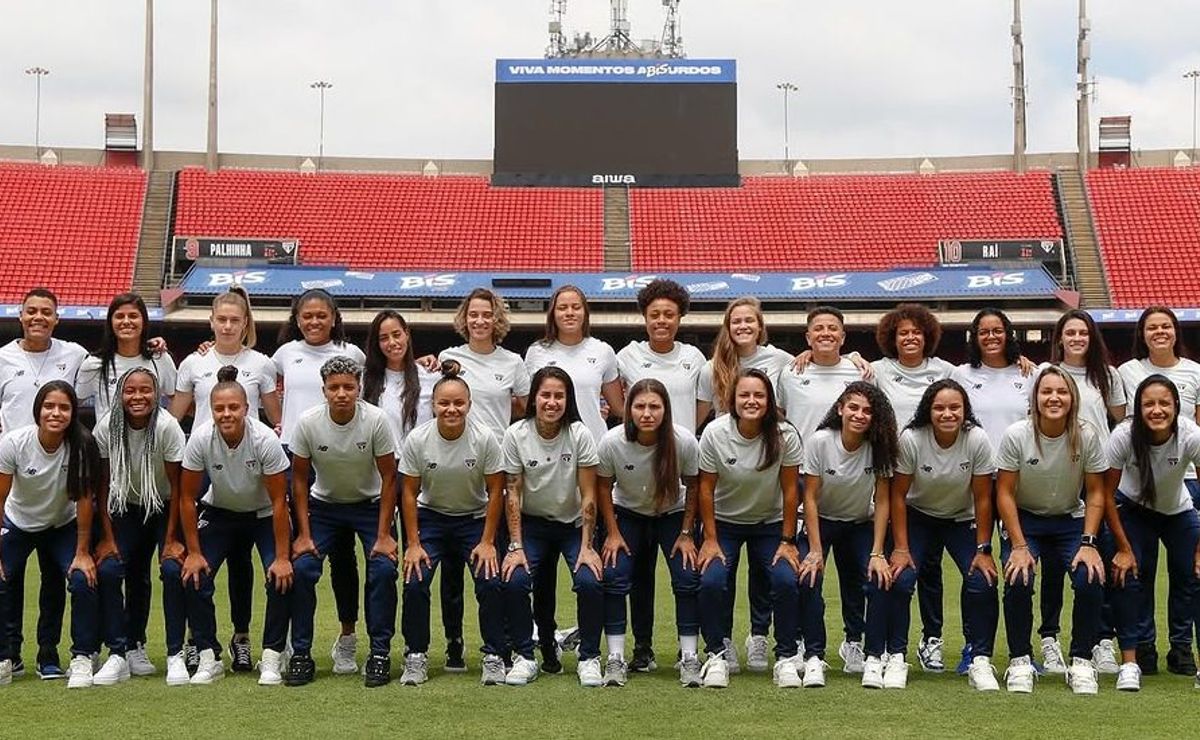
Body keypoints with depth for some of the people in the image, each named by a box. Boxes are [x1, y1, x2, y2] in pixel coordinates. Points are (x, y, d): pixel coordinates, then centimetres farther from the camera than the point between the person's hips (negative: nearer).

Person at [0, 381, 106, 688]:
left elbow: (84, 498, -18)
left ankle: (82, 659, -6)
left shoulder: (82, 445, -26)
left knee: (84, 580, -21)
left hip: (63, 525, 0)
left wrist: (82, 553, -15)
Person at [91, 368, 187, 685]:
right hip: (127, 508, 3)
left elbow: (176, 485, -16)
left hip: (164, 507, -3)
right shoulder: (106, 427, -17)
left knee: (173, 569, -21)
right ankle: (125, 652, 0)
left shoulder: (167, 426, -24)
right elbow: (103, 485, -8)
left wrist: (171, 539, -15)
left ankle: (176, 654, -10)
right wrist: (108, 537, -10)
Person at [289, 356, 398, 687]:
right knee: (301, 568, -16)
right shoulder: (308, 423, -20)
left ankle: (380, 653, -6)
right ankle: (301, 654, -3)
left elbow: (388, 478, -14)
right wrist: (304, 534, -12)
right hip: (324, 504, 1)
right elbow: (299, 479, -8)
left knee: (384, 568, -20)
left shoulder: (375, 420, -23)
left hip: (370, 503, -1)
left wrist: (384, 534, -17)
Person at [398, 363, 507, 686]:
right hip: (430, 517, 1)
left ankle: (494, 657, -1)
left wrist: (487, 542, -12)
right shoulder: (417, 439, -16)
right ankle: (415, 657, 0)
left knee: (490, 583, -17)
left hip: (474, 518, -1)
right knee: (415, 582, -17)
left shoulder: (485, 439, -18)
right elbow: (410, 493, -8)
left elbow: (495, 492, -10)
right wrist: (413, 544, -11)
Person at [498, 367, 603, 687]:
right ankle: (524, 657, -2)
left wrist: (587, 547, -15)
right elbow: (513, 494, -9)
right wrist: (515, 547, -15)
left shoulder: (580, 435, -16)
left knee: (590, 582, -22)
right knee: (514, 581, -21)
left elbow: (588, 496, -12)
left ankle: (589, 658, -3)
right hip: (532, 524, 1)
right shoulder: (516, 435, -13)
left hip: (574, 524, -1)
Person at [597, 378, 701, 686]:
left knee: (688, 577, -15)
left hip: (673, 514, 0)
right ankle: (615, 658, -8)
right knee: (613, 574, -17)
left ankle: (690, 658, -3)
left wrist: (686, 534, -9)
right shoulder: (612, 442, -26)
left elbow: (693, 487, -10)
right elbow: (603, 486, -8)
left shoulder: (684, 442, -27)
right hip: (627, 513, 0)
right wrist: (612, 533, -9)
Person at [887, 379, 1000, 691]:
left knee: (982, 582, -19)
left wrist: (983, 550, -13)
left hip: (963, 520, 1)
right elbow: (898, 495, -14)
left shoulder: (977, 440, -23)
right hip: (918, 517, 0)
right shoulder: (911, 439, -24)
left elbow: (982, 498, -13)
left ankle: (980, 661, -6)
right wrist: (901, 548, -15)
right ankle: (896, 656, -4)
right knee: (900, 579, -19)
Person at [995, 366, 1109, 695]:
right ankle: (1019, 661, -6)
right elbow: (1005, 494, -12)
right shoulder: (1016, 436, -17)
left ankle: (1081, 662, -4)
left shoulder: (1087, 436, -13)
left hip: (1071, 521, 1)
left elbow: (1095, 493, -4)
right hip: (1024, 520, -1)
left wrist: (1088, 542, -14)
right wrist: (1019, 546, -18)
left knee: (1090, 580, -23)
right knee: (1018, 580, -26)